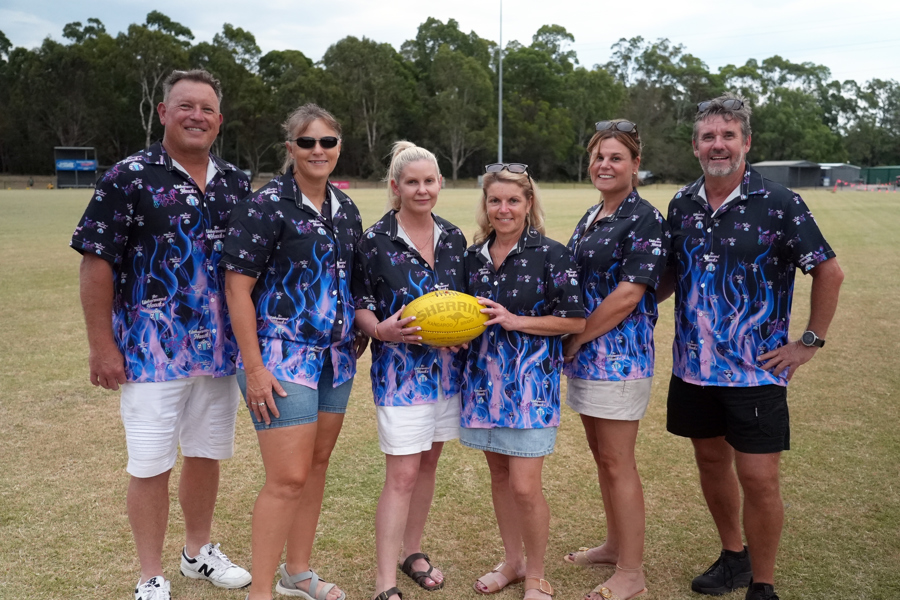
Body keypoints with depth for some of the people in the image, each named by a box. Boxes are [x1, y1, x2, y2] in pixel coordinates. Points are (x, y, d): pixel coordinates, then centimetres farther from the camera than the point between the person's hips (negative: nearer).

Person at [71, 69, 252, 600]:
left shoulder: (235, 183, 7)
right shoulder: (129, 178, -7)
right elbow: (97, 264, -8)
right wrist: (103, 346, -11)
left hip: (220, 351, 5)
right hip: (152, 353, -4)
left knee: (207, 454, 16)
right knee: (152, 466, 4)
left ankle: (199, 551, 37)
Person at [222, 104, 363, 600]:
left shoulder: (345, 208, 9)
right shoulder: (267, 204, -11)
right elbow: (237, 286, -13)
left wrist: (357, 336, 11)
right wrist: (254, 367, -16)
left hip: (335, 355, 7)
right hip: (284, 355, -7)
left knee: (317, 464, 14)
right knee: (288, 478, -7)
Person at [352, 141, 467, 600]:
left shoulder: (453, 237, 6)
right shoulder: (376, 240, -7)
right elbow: (359, 304, -4)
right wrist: (381, 329, -23)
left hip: (447, 367, 5)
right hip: (400, 369, -5)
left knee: (428, 463, 16)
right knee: (402, 474, -5)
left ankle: (412, 550, 35)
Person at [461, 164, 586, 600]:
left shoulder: (551, 255, -9)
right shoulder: (474, 257, 7)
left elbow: (576, 321, -9)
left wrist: (516, 321, -17)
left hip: (531, 382, -5)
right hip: (484, 379, 5)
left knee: (525, 486, -5)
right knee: (499, 475, 15)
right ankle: (512, 561, 34)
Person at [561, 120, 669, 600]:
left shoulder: (644, 220, -12)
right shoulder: (591, 217, 14)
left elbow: (628, 295, -19)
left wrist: (574, 339, -13)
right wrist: (570, 344, 7)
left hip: (619, 356, -8)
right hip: (586, 354, 8)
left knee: (617, 462, -1)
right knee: (602, 456, 17)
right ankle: (615, 545, 34)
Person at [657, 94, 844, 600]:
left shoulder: (779, 204, -10)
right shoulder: (682, 205, 4)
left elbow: (829, 272, -5)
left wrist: (809, 343, -6)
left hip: (756, 369, -5)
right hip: (694, 364, 5)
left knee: (758, 478, -2)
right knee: (711, 460, 17)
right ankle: (734, 557, 38)